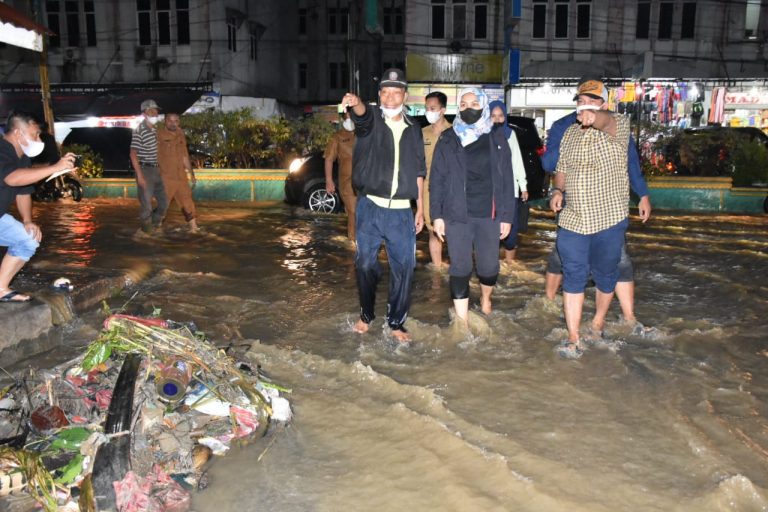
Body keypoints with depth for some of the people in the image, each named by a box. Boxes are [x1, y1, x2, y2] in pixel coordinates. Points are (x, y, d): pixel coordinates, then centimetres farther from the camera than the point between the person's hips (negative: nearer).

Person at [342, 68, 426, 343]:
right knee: (366, 264, 5)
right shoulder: (371, 120, 0)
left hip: (401, 211, 2)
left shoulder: (413, 129, 11)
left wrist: (420, 208, 9)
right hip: (370, 207, -2)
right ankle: (366, 315, 26)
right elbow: (363, 115, -27)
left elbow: (418, 172, 14)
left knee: (404, 267, 2)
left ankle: (396, 322, 16)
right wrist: (355, 102, -51)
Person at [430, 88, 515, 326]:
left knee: (489, 266, 7)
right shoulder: (448, 140, 3)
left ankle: (485, 297, 41)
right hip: (457, 215, -1)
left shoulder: (497, 139, 5)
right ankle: (462, 322, 11)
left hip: (489, 215, 1)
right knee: (460, 268, 1)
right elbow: (437, 179, 2)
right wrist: (437, 215, -4)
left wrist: (507, 216, 0)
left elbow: (507, 180, 4)